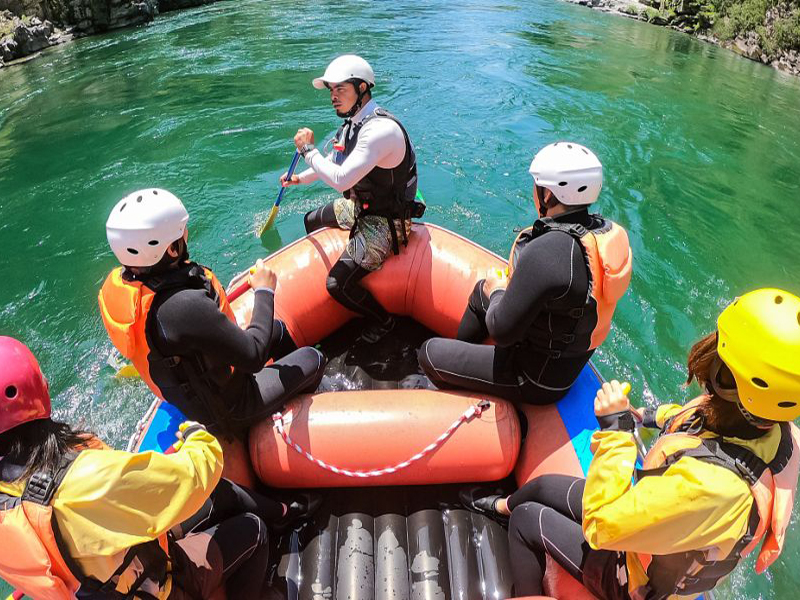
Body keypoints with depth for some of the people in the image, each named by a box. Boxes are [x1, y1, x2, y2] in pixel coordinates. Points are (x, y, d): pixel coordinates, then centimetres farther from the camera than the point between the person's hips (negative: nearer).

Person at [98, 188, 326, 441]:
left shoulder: (116, 283, -15)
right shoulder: (185, 306, -42)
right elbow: (253, 357, -32)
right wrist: (264, 292, -22)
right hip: (228, 413, -8)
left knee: (277, 330, 22)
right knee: (313, 359, 9)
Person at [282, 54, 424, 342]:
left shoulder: (381, 129, -30)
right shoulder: (354, 122, 2)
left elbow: (341, 180, -36)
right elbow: (335, 161, 21)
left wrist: (308, 149, -22)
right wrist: (300, 179, 20)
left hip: (384, 222, -10)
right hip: (359, 206, 10)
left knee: (338, 285, -16)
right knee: (311, 222, 27)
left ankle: (383, 321, 12)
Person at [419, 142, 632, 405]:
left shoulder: (543, 252, -36)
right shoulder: (610, 231, -10)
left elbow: (501, 332, -29)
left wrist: (497, 292, -9)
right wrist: (511, 287, 3)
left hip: (537, 382, -8)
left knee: (429, 352, 3)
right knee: (481, 289, 24)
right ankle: (458, 354, 45)